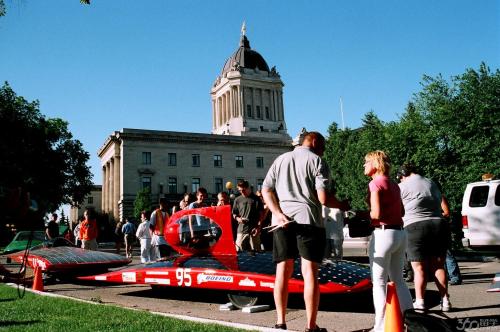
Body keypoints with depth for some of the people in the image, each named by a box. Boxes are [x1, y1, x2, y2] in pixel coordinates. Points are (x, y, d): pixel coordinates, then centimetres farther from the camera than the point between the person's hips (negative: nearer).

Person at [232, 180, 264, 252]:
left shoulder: (256, 199, 3)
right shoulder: (237, 200, 10)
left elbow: (261, 214, 2)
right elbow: (234, 214, 16)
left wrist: (258, 226, -7)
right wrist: (237, 218, -6)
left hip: (254, 230, -2)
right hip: (241, 230, 2)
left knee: (255, 251, 1)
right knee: (239, 251, -2)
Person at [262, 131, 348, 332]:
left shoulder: (280, 160, 15)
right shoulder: (317, 161, 1)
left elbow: (266, 190, 5)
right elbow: (323, 198, -9)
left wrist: (278, 214, -5)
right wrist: (342, 206, 8)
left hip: (282, 220, 4)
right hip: (307, 219, -4)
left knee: (283, 271, 9)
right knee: (309, 272, 0)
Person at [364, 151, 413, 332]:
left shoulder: (376, 183, -10)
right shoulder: (393, 184, 14)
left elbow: (376, 213, -18)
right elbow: (401, 211, 18)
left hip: (383, 234, -8)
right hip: (400, 233, 8)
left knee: (379, 282, 0)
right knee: (398, 280, 17)